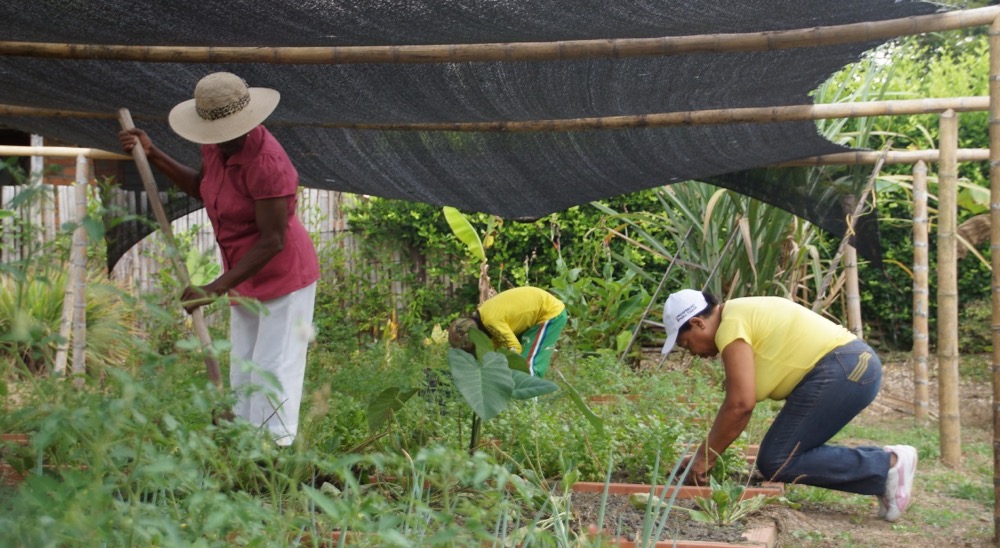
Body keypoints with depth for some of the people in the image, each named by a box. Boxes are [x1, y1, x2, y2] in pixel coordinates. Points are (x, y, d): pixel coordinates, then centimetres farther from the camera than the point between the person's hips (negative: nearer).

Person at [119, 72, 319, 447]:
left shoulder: (267, 164, -29)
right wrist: (153, 155, 8)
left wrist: (214, 290, -28)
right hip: (247, 277, 9)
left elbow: (273, 240, -28)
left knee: (273, 373, -4)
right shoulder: (216, 146, -4)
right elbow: (203, 188, 18)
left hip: (283, 276, -9)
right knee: (243, 373, 17)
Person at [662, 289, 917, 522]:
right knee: (789, 451, 13)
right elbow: (739, 399, 24)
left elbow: (740, 404, -17)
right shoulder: (742, 315, 21)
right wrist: (707, 452, 23)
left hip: (841, 371, -10)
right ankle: (883, 461, 8)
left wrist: (705, 456, -6)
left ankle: (887, 465, -7)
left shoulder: (731, 325, -9)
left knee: (776, 462, -7)